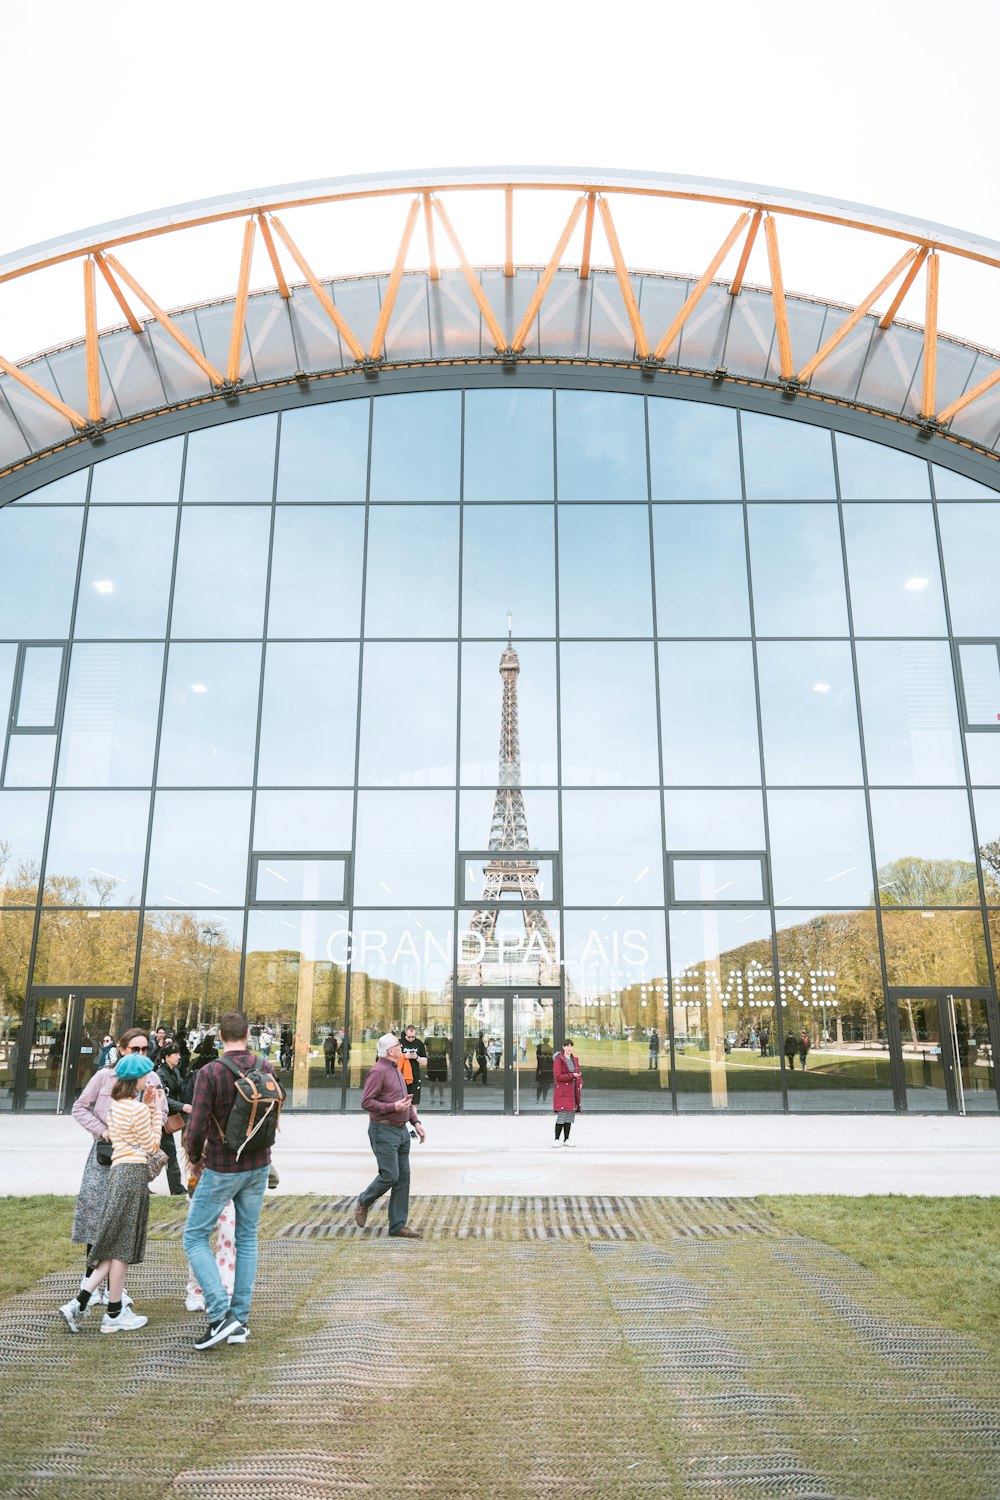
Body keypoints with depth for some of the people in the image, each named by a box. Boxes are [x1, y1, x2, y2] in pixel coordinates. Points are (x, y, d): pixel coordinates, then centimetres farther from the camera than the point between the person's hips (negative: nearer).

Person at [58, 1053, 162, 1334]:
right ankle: (114, 1315, 12)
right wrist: (155, 1110, -4)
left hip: (118, 1170, 9)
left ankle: (78, 1304, 10)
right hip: (133, 1172, -9)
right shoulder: (138, 1109, -15)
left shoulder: (116, 1105, 11)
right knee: (122, 1247, 2)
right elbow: (151, 1145, -7)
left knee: (117, 1246, 16)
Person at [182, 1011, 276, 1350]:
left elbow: (197, 1127, -18)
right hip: (258, 1166, 5)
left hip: (222, 1169, -5)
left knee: (195, 1237, 8)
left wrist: (194, 1158, 1)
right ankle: (240, 1321, 19)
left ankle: (220, 1315, -2)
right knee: (247, 1238, 15)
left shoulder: (209, 1073, -18)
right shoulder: (266, 1069, -3)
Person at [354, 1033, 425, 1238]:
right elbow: (366, 1102, -19)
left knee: (403, 1177, 5)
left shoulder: (396, 1071, 16)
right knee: (389, 1175, -10)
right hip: (383, 1131, -9)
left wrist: (416, 1122, 12)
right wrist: (393, 1107, -24)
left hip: (401, 1131, 9)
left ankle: (398, 1226, 10)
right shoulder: (378, 1071, -14)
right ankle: (363, 1202, 17)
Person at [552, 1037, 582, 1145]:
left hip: (573, 1091, 7)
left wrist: (580, 1083, 4)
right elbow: (558, 1076, -15)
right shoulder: (559, 1060, -9)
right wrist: (572, 1076, -20)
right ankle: (556, 1139, 0)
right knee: (562, 1115, -9)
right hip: (562, 1092, -7)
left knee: (570, 1116, 9)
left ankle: (566, 1139, 17)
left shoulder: (575, 1059, 13)